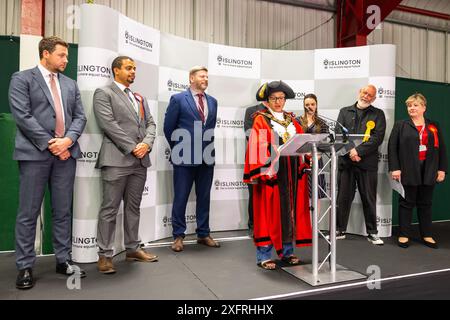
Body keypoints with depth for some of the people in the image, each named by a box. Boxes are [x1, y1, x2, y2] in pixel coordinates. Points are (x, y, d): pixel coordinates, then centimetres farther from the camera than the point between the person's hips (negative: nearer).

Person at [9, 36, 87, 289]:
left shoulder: (70, 84, 17)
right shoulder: (22, 79, 3)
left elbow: (80, 117, 10)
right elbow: (22, 115, -8)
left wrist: (68, 140, -8)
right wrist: (49, 143, -13)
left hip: (66, 152, 4)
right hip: (35, 153, -4)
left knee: (63, 211, 9)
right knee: (28, 213, 2)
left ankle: (64, 260, 19)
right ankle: (26, 266, 14)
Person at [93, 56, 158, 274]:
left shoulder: (139, 97, 22)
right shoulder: (104, 93, 2)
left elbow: (150, 123, 13)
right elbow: (109, 124, -10)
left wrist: (146, 143, -6)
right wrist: (132, 148, -13)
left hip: (140, 160, 6)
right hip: (117, 160, -6)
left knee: (133, 207, 12)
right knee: (110, 209, -1)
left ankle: (133, 249, 23)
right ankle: (105, 255, 9)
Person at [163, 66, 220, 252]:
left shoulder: (212, 101, 13)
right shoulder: (178, 99, -1)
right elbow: (168, 127, 1)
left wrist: (209, 148, 12)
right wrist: (178, 149, 5)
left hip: (207, 157, 5)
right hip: (185, 158, -4)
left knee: (204, 197, 11)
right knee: (181, 198, 4)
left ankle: (203, 234, 23)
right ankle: (178, 236, 16)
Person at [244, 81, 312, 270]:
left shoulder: (292, 120, 17)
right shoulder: (260, 120, 0)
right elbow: (256, 148, -9)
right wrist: (260, 173, -20)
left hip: (292, 173, 6)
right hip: (270, 173, -5)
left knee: (290, 211, 9)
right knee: (268, 212, -2)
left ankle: (287, 251, 22)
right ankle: (263, 256, 7)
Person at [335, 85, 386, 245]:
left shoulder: (378, 114, 9)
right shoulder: (344, 112, 14)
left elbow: (377, 138, -5)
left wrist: (358, 151, -15)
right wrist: (350, 152, -11)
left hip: (368, 162, -1)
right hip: (346, 160, 2)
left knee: (369, 199, 5)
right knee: (343, 197, 7)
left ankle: (372, 232, 18)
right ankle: (340, 230, 18)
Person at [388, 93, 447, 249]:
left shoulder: (434, 126, 12)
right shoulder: (400, 125, 2)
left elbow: (441, 148, 11)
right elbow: (392, 147, -4)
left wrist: (442, 169, 4)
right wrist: (394, 168, -12)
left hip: (428, 171, 3)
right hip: (408, 171, -3)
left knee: (426, 203, 11)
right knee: (407, 203, 3)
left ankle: (427, 235, 22)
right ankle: (404, 235, 12)